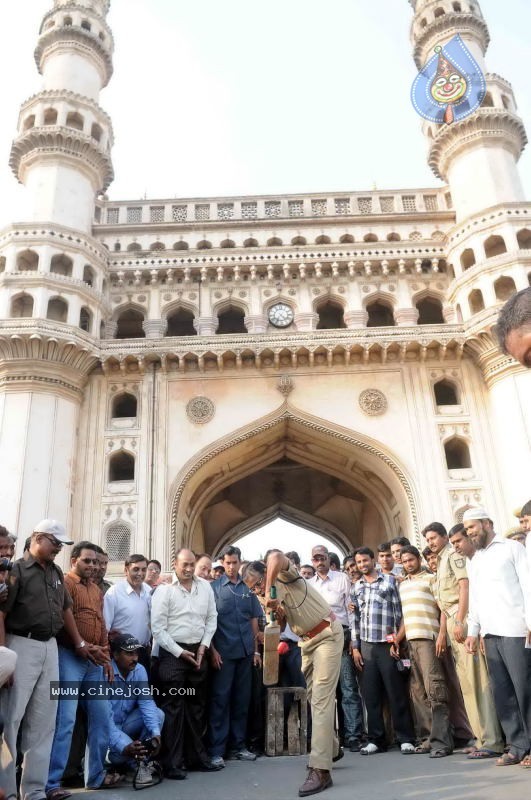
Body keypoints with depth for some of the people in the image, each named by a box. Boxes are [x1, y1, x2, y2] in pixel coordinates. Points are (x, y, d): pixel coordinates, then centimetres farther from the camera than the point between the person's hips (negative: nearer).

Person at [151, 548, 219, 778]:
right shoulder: (164, 590, -10)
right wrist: (180, 652, -12)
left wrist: (203, 646, -1)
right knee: (173, 707, 0)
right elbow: (158, 628, -12)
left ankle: (196, 756, 26)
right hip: (172, 653, -5)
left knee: (196, 705, 14)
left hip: (198, 651, 5)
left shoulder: (205, 586, 3)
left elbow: (212, 617, 9)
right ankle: (172, 762, 10)